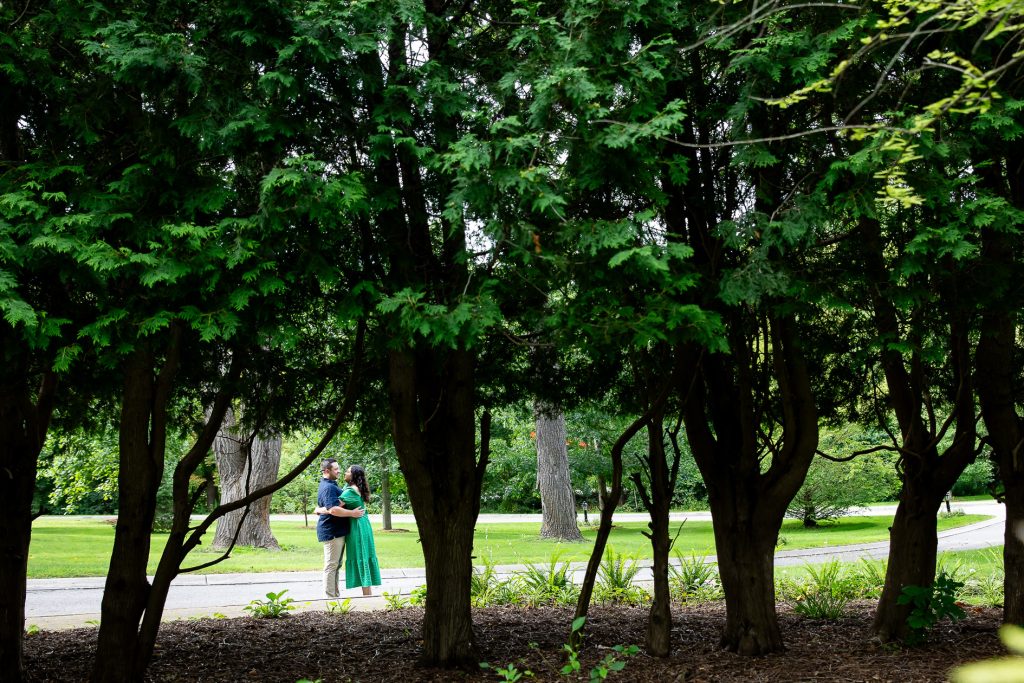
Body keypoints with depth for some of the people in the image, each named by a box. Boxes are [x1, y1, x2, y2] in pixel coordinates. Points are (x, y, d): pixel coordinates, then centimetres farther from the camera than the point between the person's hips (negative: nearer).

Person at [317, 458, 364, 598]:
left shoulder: (332, 485, 17)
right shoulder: (328, 487, -18)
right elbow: (333, 509, -30)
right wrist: (352, 513, -24)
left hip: (338, 531, 11)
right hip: (331, 531, -11)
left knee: (336, 565, 15)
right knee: (331, 565, -6)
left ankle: (335, 595, 22)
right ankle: (330, 596, -3)